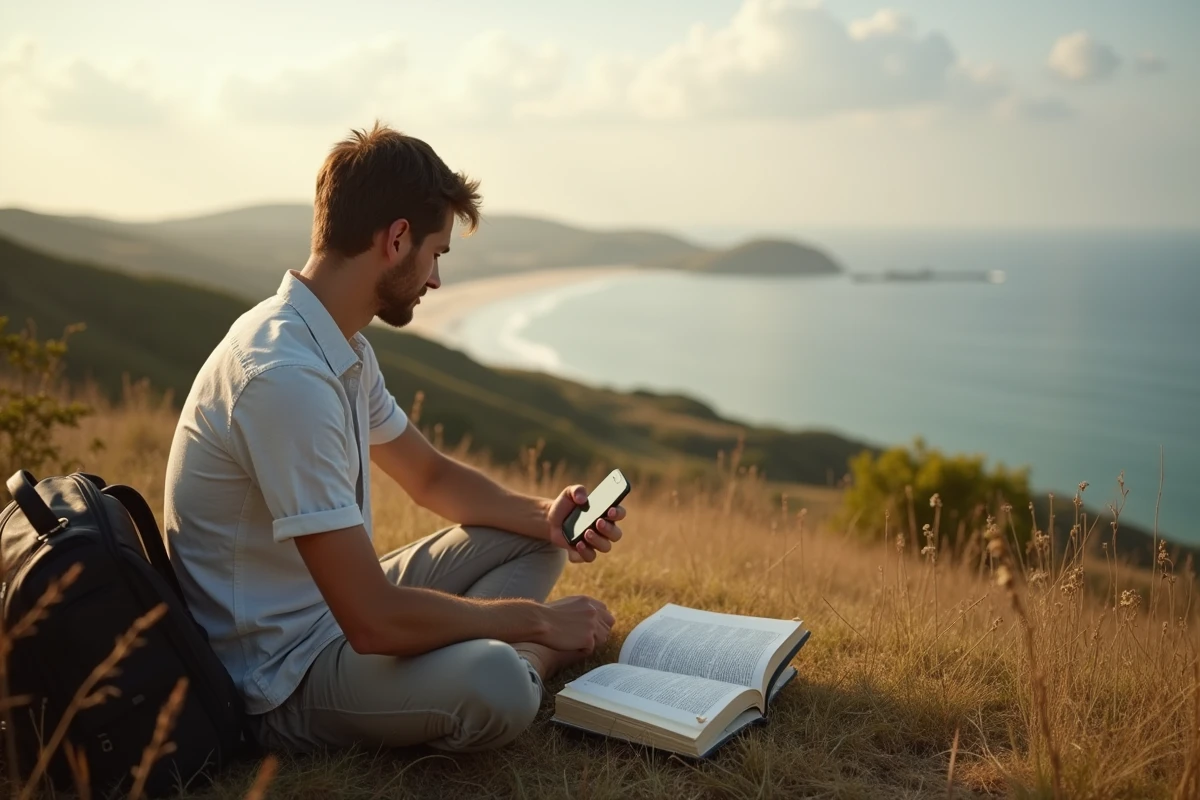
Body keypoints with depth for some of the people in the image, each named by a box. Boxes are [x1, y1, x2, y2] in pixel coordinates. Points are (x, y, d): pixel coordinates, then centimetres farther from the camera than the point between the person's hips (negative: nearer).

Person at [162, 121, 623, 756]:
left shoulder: (341, 346, 5)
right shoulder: (285, 375, -28)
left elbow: (431, 477, 18)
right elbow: (376, 621, -30)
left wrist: (544, 516, 0)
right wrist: (536, 619, -17)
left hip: (335, 610, 10)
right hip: (278, 681, -10)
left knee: (531, 538, 11)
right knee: (492, 685, -35)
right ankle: (537, 658, -3)